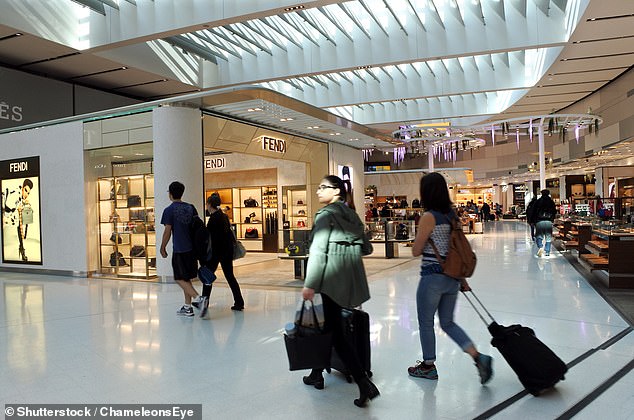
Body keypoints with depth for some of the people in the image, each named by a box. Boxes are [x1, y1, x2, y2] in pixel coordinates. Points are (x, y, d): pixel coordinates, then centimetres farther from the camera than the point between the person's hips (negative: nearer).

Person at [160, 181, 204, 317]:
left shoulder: (169, 210, -7)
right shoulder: (190, 207, 9)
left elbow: (167, 232, -8)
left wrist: (162, 248, 3)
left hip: (179, 249, -6)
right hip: (192, 247, 6)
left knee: (180, 278, 2)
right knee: (187, 277, 15)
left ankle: (197, 298, -17)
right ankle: (187, 307, 17)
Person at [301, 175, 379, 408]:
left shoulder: (326, 214, -8)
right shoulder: (352, 215, 13)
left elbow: (318, 251, -15)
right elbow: (366, 248, 15)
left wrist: (309, 284, -16)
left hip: (333, 278, -8)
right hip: (352, 278, 8)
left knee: (337, 333, -4)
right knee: (330, 325, 18)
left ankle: (364, 383, -9)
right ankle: (317, 374, 28)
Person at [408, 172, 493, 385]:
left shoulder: (428, 217, -16)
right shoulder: (452, 214, 7)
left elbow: (416, 251, -11)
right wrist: (462, 279, 18)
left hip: (432, 277, -7)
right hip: (452, 277, 7)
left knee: (426, 323, 11)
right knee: (448, 322, 19)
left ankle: (428, 366, 25)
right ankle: (479, 357, 6)